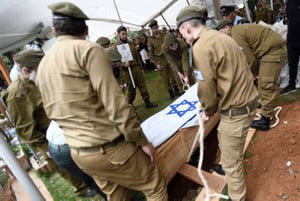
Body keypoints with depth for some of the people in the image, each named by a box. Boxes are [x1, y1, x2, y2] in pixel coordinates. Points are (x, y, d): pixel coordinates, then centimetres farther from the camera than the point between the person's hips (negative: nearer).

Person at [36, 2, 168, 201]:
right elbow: (115, 103, -19)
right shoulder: (88, 49, -13)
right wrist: (142, 140, -9)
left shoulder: (42, 66, 10)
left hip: (78, 152, 8)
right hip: (109, 148, -7)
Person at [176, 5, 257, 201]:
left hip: (236, 109, -10)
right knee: (224, 139, 33)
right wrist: (212, 109, 14)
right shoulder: (218, 36, 6)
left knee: (231, 162, 10)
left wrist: (207, 111, 0)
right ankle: (227, 166, 59)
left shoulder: (201, 47, -23)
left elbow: (207, 89, -20)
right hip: (245, 98, 10)